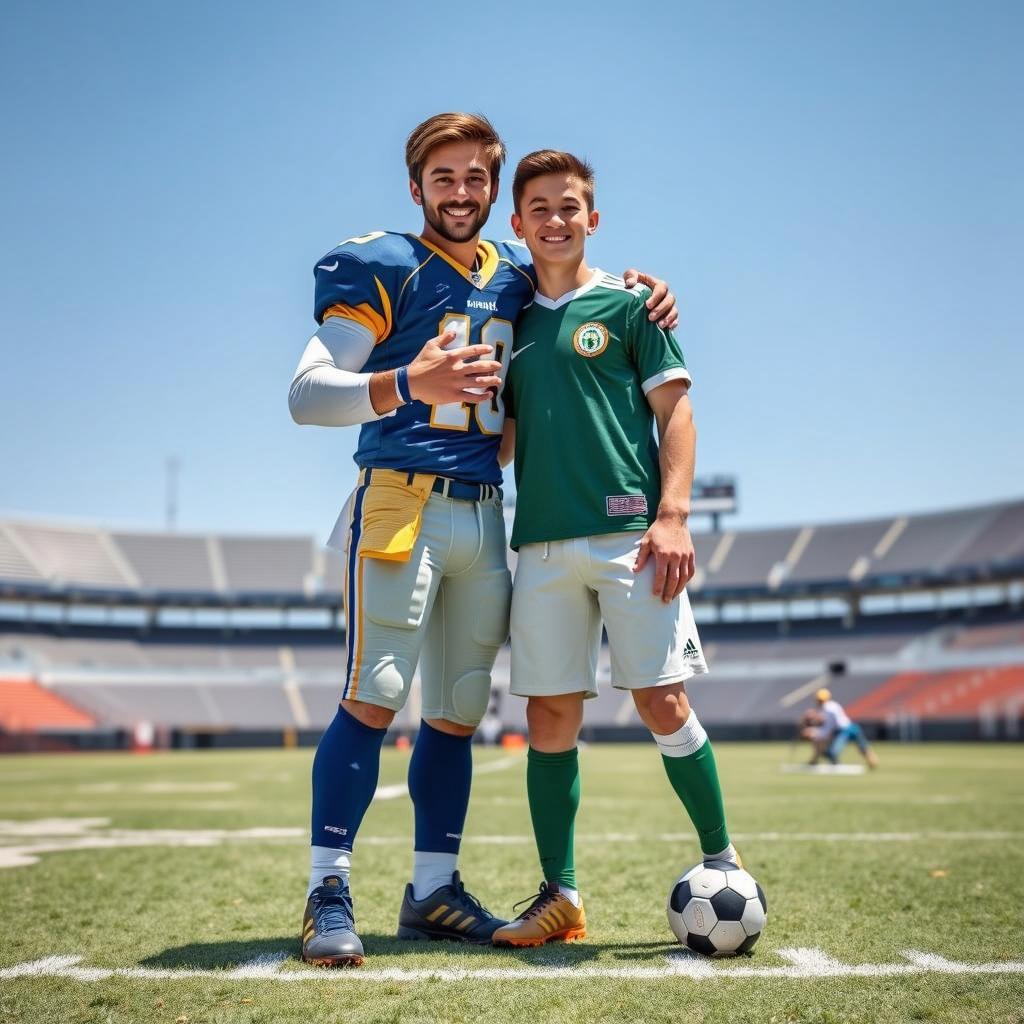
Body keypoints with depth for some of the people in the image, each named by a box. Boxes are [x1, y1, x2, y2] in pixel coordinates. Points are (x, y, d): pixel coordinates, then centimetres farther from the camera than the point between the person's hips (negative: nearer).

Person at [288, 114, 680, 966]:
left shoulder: (516, 276, 14)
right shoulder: (382, 268, -3)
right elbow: (306, 394, -13)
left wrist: (637, 288, 12)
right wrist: (406, 384, -32)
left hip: (486, 516, 6)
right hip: (402, 505, -6)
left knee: (458, 712, 8)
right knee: (373, 697, -12)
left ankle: (434, 891, 18)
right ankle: (328, 894, -3)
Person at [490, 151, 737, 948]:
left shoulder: (627, 303, 7)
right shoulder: (512, 321, 18)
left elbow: (675, 410, 0)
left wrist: (673, 514, -11)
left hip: (627, 531, -4)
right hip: (542, 543, 4)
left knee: (662, 702, -5)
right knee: (550, 716, 3)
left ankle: (722, 862, 15)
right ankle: (560, 896, 13)